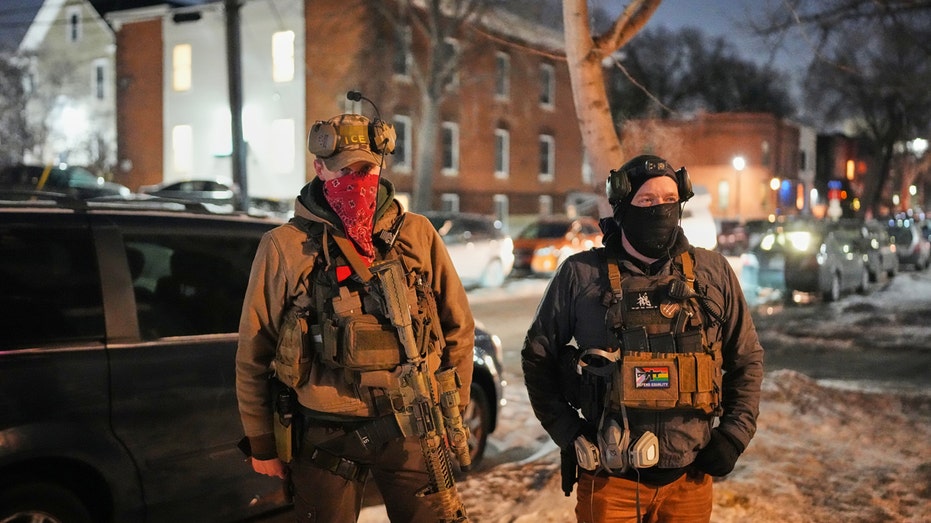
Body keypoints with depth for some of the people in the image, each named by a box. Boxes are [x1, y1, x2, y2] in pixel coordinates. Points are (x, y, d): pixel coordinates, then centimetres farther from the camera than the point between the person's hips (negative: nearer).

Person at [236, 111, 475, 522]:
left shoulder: (417, 234, 3)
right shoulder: (284, 247, -3)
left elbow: (458, 327, 11)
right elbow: (253, 355, 2)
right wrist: (261, 444, 4)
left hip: (412, 431, 2)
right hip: (326, 437, -1)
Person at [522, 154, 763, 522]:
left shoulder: (712, 272, 3)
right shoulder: (582, 275, -3)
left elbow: (747, 359, 12)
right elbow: (538, 356, 5)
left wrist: (734, 434, 2)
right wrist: (568, 433, -2)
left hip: (689, 477, 2)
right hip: (609, 478, -2)